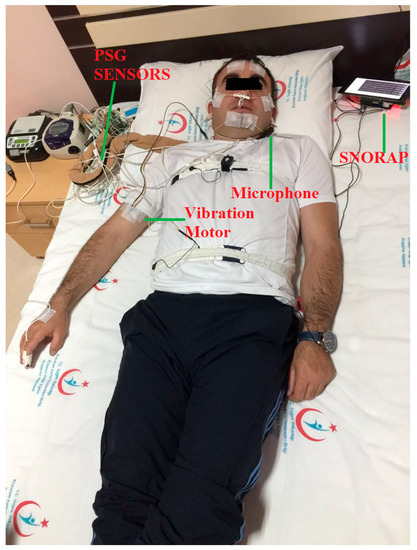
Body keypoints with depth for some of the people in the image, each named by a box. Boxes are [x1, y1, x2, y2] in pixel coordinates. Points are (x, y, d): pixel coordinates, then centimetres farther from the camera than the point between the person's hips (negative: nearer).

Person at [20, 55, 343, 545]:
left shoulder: (298, 152, 23)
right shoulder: (174, 159, 29)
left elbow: (323, 246, 11)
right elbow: (114, 233, 24)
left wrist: (315, 338, -4)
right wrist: (60, 305, 14)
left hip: (254, 318, -1)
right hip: (164, 312, 3)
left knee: (199, 502, -19)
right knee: (126, 485, -13)